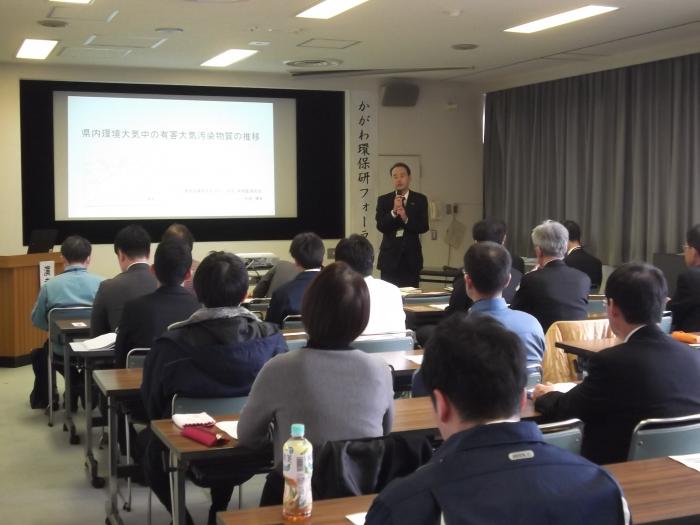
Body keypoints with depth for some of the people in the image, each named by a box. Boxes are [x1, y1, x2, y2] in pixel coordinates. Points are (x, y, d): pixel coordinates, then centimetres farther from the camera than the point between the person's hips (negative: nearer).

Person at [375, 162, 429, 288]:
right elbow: (380, 226, -6)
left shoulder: (420, 200, 5)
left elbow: (424, 227, -4)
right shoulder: (383, 200, 5)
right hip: (389, 255, 0)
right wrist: (393, 212, -21)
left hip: (411, 255, 0)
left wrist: (406, 219, -20)